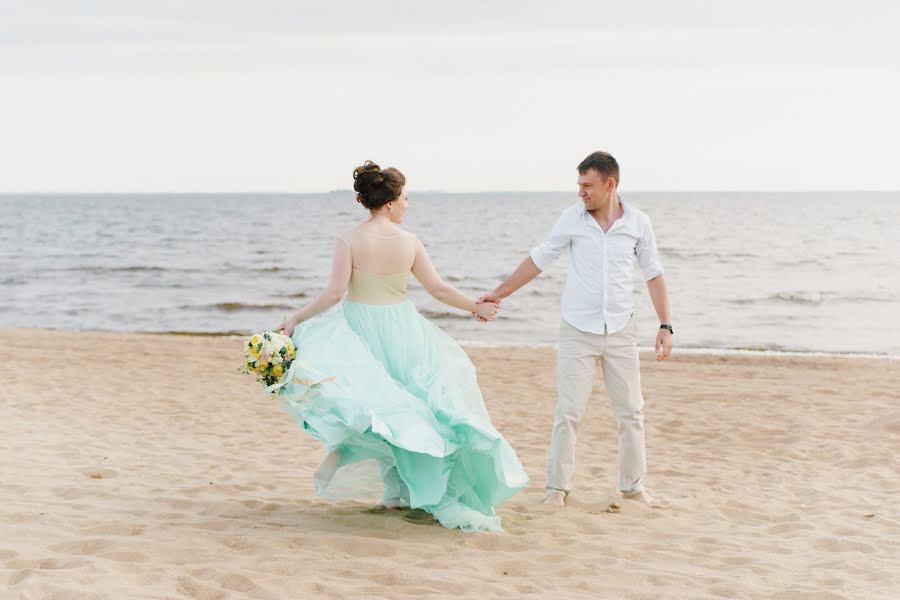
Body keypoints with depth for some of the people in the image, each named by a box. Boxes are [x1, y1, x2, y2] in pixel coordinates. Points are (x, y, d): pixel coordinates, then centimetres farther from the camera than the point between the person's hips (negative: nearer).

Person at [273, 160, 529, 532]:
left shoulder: (348, 241, -10)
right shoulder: (409, 242, -3)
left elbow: (334, 293, -17)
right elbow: (438, 288, 1)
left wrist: (296, 319, -9)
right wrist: (476, 307, 16)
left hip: (360, 328, -2)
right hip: (401, 326, 2)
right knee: (411, 402, 16)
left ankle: (396, 490, 0)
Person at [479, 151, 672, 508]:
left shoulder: (638, 223, -1)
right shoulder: (572, 219, -2)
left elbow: (653, 274, 5)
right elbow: (539, 259, 6)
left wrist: (665, 325, 0)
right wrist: (500, 293, 5)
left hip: (621, 331, 1)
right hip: (578, 331, -1)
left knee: (631, 411, 6)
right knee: (568, 411, -3)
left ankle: (633, 484, 19)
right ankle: (557, 486, 6)